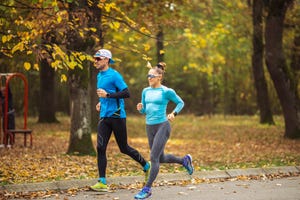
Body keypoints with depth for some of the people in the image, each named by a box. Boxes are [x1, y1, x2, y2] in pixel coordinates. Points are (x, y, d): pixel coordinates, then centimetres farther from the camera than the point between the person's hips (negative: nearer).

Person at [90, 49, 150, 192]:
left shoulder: (114, 75, -11)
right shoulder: (99, 76, 14)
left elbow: (126, 93, -18)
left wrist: (107, 95, -22)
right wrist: (101, 102, 14)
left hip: (117, 116, -7)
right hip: (104, 117, 7)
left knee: (124, 148, 3)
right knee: (100, 148, -6)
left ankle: (146, 166, 26)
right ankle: (102, 182, -6)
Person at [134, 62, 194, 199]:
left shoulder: (166, 91, -8)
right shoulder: (146, 91, 8)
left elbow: (180, 103, 4)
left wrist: (174, 113, -12)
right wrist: (140, 108, -7)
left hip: (162, 126, -7)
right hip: (149, 127, 7)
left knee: (154, 157, -12)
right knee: (161, 158, 16)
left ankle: (147, 189, -6)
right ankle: (184, 160, 41)